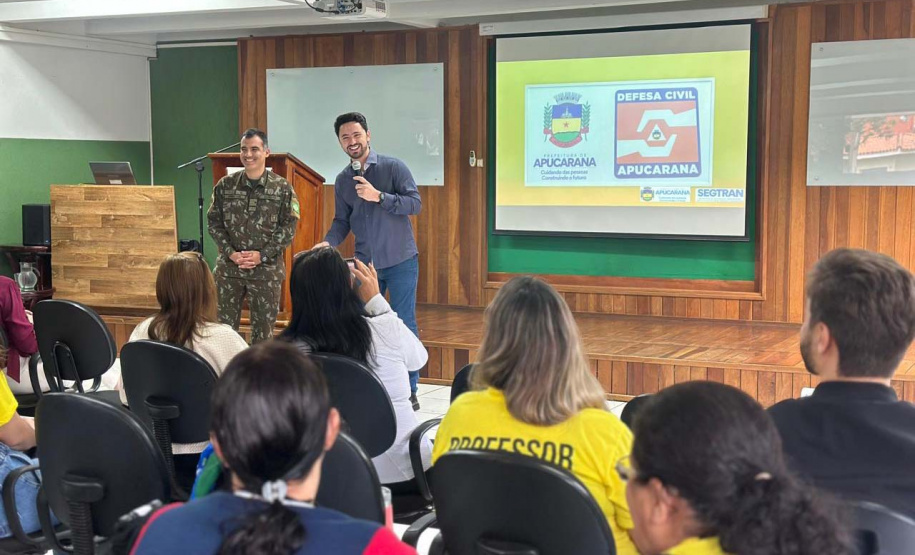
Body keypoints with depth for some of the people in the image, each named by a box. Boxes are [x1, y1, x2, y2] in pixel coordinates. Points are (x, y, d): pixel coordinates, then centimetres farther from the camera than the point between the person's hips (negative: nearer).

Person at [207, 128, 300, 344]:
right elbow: (214, 222, 4)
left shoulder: (282, 188, -3)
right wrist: (230, 253, -9)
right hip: (228, 266, 2)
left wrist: (262, 255, -14)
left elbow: (288, 228, -5)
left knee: (264, 327, 7)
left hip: (267, 268, -2)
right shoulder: (225, 186, 3)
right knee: (224, 324, 8)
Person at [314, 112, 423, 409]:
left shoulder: (392, 166, -6)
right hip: (365, 262, 4)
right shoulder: (342, 180, 9)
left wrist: (379, 196, -23)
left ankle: (409, 390, 8)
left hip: (400, 261, -4)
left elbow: (415, 203, -13)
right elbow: (342, 221, 12)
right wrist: (328, 242, -7)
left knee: (405, 325, -1)